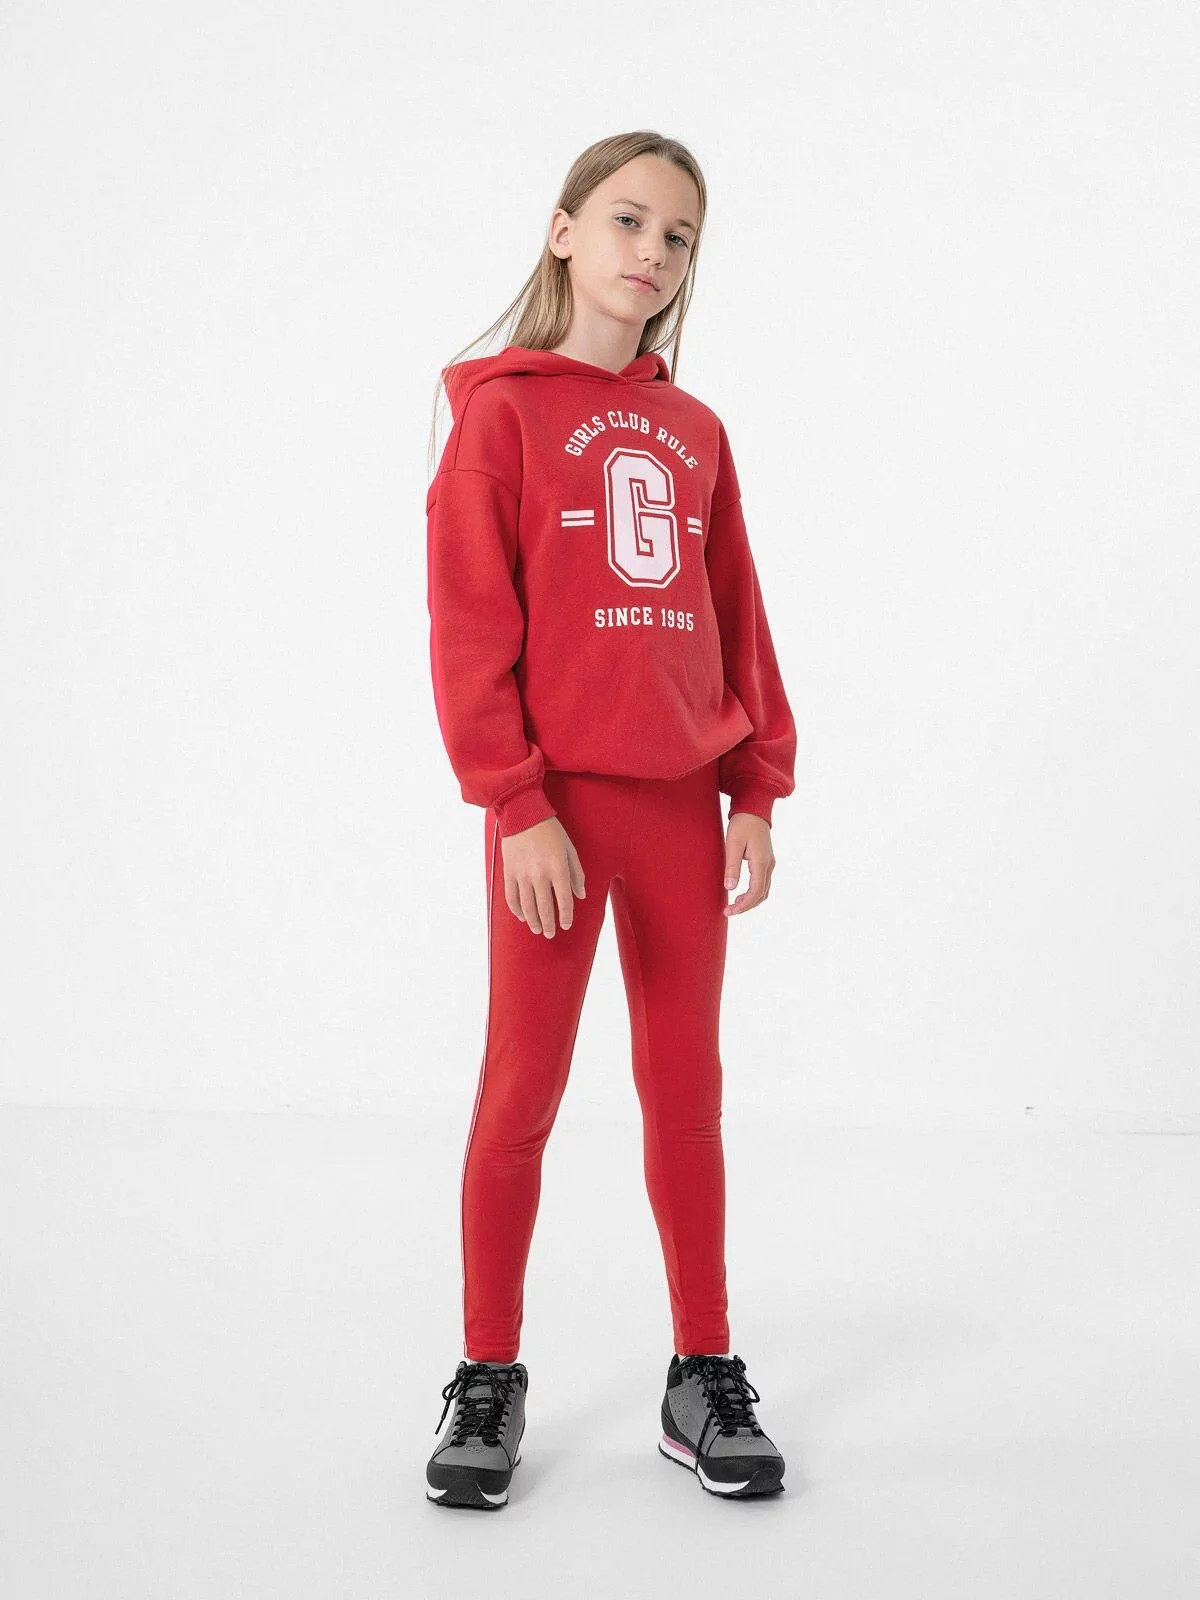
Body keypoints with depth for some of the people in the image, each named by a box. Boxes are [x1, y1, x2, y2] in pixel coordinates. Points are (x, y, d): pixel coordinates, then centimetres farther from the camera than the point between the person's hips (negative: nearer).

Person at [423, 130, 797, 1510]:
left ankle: (705, 1375, 19)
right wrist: (515, 805, -14)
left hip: (684, 802, 5)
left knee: (685, 1091, 9)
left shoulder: (694, 432, 13)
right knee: (523, 1088, 2)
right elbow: (470, 624, -8)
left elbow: (738, 620, 13)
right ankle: (488, 1380, 15)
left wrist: (757, 789, 6)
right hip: (555, 799, -4)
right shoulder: (502, 408, -2)